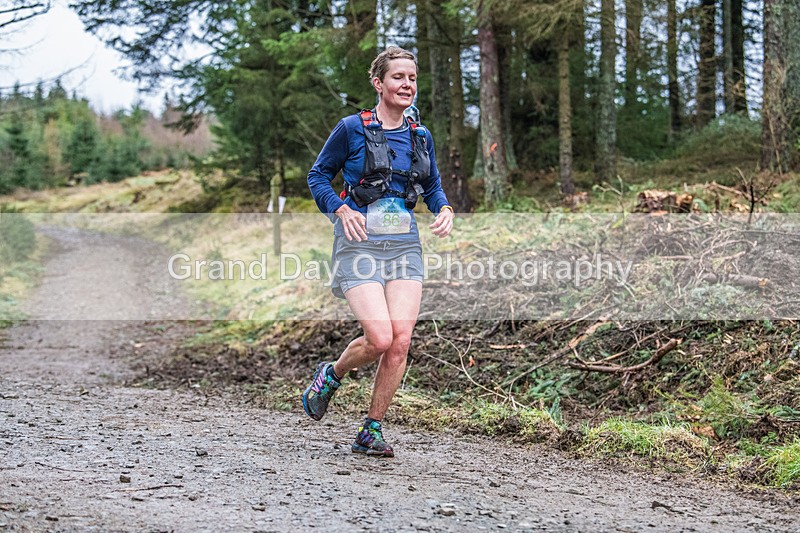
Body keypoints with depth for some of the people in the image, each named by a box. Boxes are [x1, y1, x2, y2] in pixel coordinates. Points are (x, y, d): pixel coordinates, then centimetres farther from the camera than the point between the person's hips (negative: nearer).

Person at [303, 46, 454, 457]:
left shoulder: (421, 136, 11)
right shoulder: (352, 128, -3)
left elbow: (433, 187, 22)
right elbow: (318, 175, 5)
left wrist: (444, 210, 0)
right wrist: (341, 209, -12)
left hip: (404, 245, 4)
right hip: (360, 243, -4)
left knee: (401, 339, -7)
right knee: (380, 338, -16)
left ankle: (371, 431, 7)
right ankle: (331, 374, 17)